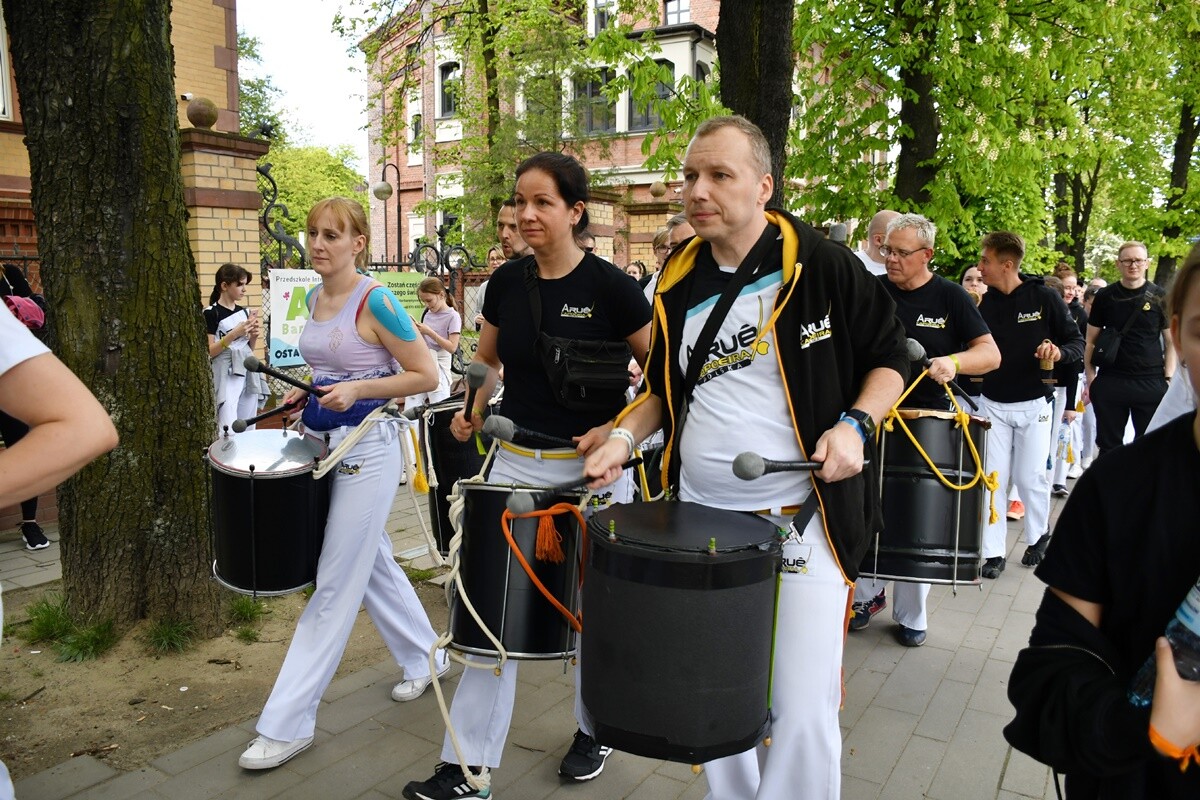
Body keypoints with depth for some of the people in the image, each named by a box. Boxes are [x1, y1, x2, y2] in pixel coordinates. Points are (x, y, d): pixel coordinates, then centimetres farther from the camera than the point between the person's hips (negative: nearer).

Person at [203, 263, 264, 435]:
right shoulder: (211, 313, -8)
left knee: (248, 428, 11)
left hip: (247, 372, 7)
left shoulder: (244, 311, 11)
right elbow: (209, 352, -12)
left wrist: (254, 335, -2)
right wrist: (234, 333, -21)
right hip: (227, 375, -7)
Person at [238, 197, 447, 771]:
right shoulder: (313, 298, 9)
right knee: (374, 564, 19)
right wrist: (306, 392, 5)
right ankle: (426, 655, 39)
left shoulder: (375, 300, -15)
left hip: (367, 451, -9)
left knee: (335, 585, -1)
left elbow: (426, 376, -14)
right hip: (324, 444, 9)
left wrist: (356, 390, -22)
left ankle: (288, 724, 9)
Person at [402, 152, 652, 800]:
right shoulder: (506, 283, 2)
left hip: (593, 470, -4)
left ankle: (595, 732, 39)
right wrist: (473, 411, 0)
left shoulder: (608, 285, -12)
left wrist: (617, 432, -19)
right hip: (516, 463, 4)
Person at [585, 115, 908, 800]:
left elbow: (890, 358, 1)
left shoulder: (823, 266, -8)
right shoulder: (680, 282, 6)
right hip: (698, 518, 5)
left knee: (803, 712, 1)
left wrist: (855, 424, -15)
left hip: (801, 521, -4)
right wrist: (624, 437, 2)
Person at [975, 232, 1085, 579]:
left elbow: (1077, 343, -4)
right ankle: (993, 552, 11)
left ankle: (1039, 534, 32)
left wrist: (1058, 351, -24)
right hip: (993, 404, 2)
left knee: (1030, 477, 4)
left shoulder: (1045, 297, -7)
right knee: (994, 479, 1)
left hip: (1034, 404, -2)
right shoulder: (983, 306, 0)